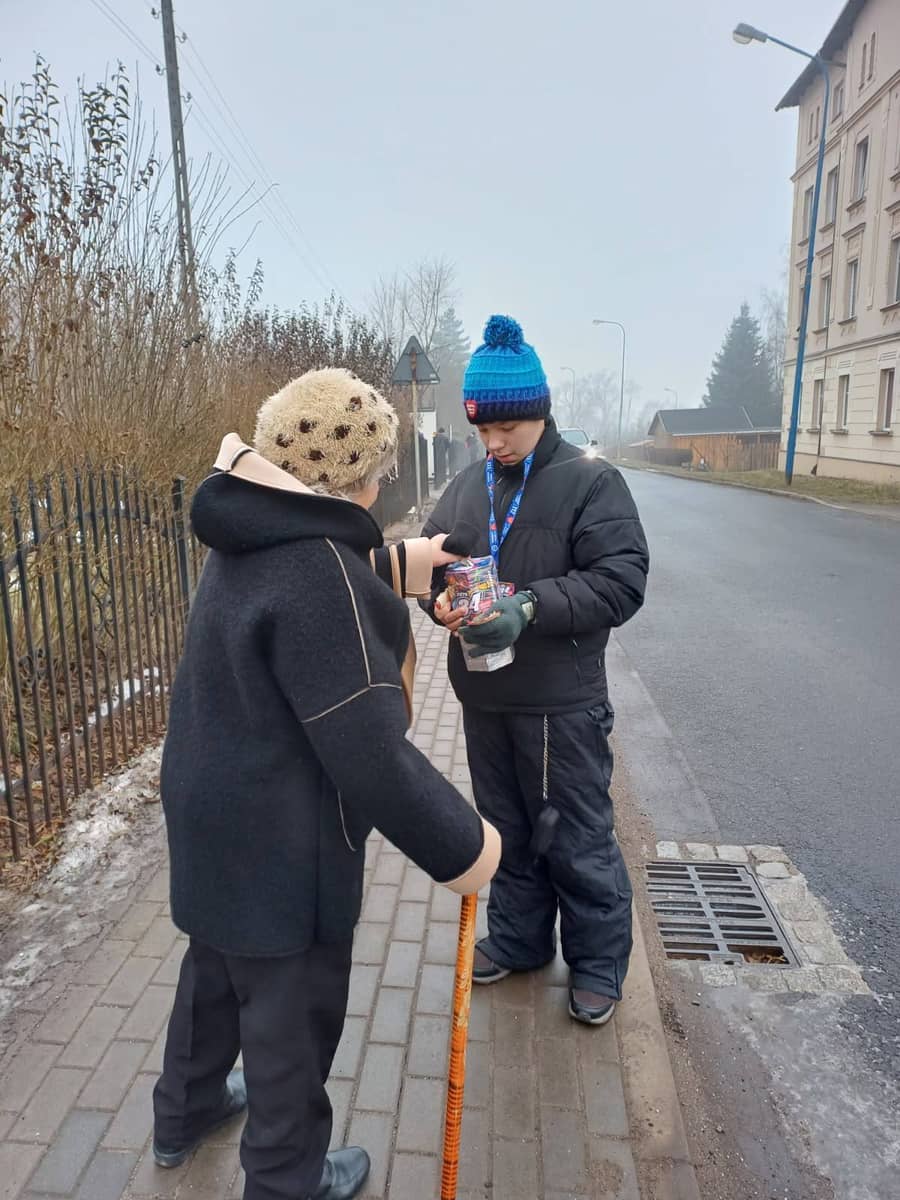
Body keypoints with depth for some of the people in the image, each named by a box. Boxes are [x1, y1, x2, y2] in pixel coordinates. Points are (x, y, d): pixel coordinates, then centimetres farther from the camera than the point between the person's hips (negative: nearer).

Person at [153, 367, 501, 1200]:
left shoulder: (259, 540, 0)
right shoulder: (318, 572, -30)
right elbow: (368, 754, -30)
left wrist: (395, 560, 38)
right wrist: (461, 846, -18)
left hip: (218, 813, 10)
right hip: (278, 838, -9)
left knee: (219, 963, 30)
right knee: (291, 1009, 15)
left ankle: (185, 1112, 56)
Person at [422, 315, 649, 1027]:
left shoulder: (591, 481, -9)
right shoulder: (468, 486, 7)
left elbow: (621, 582, -16)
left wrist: (532, 606, -26)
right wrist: (441, 597, -10)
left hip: (561, 701, -5)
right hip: (484, 697, 6)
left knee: (577, 838, 9)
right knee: (507, 830, 21)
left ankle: (598, 962, 32)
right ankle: (517, 939, 42)